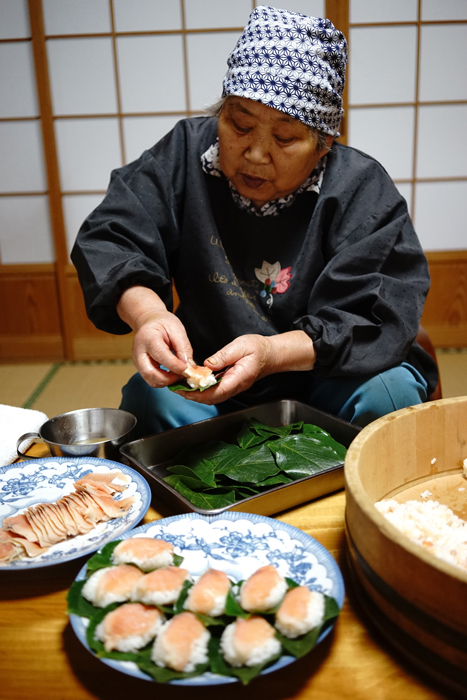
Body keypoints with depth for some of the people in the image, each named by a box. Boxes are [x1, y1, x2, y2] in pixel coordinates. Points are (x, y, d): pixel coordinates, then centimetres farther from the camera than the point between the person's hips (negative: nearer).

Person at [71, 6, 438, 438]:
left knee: (390, 388, -29)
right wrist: (146, 313, -33)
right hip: (210, 389, 2)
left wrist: (272, 352, -37)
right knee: (146, 398, -25)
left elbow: (377, 318, -20)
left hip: (328, 383, -1)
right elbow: (108, 239, -10)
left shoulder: (362, 190, -13)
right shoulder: (186, 153, -5)